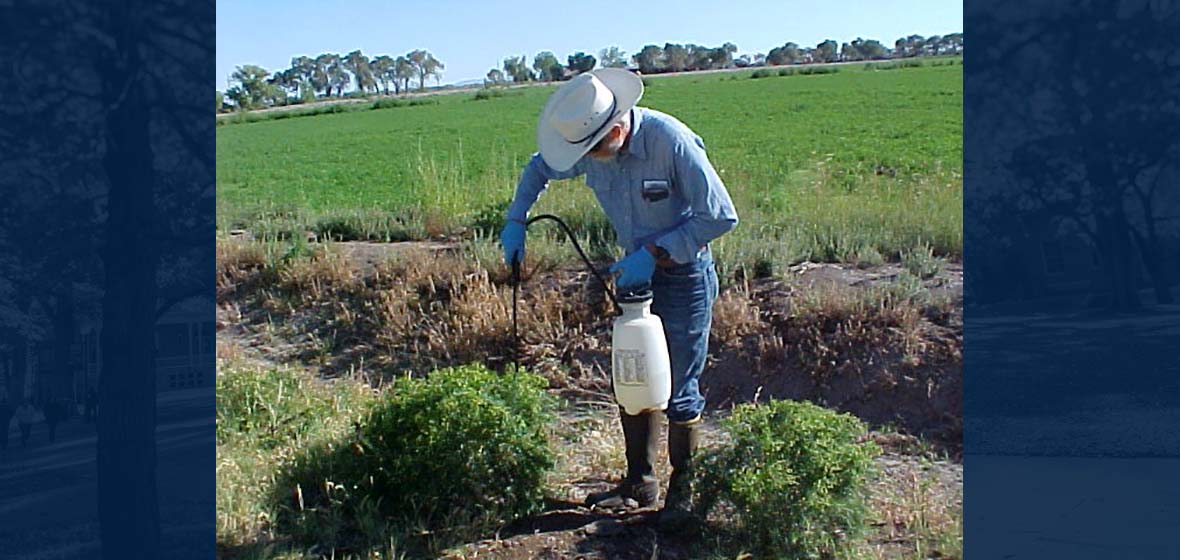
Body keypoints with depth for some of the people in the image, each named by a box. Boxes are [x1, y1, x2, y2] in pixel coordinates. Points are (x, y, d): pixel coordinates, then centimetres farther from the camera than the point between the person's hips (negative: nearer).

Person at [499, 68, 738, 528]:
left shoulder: (671, 141, -28)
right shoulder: (589, 144, -9)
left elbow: (720, 215, -23)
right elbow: (540, 167, 13)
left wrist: (655, 253, -25)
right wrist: (515, 221, 3)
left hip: (685, 273, -6)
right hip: (637, 271, 6)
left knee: (679, 391, 1)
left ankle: (683, 491, 20)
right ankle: (639, 483, 29)